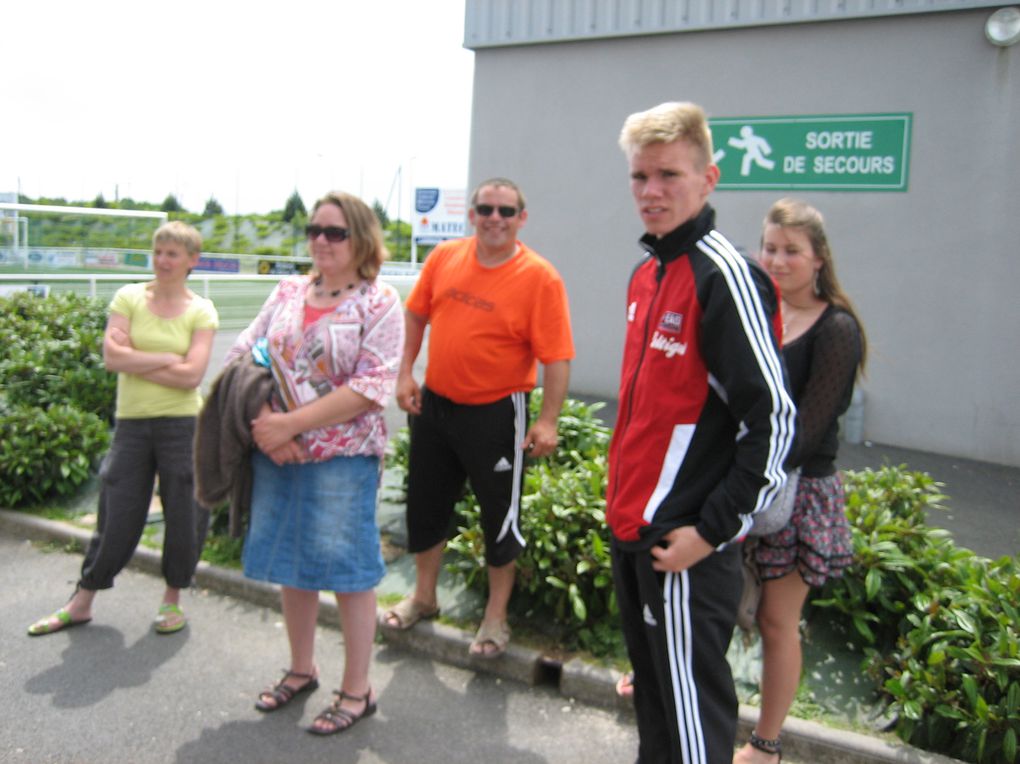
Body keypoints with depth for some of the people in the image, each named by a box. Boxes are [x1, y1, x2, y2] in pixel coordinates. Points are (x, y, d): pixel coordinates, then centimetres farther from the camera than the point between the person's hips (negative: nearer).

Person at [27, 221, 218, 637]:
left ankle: (173, 599, 26)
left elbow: (191, 375, -13)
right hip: (131, 423, 1)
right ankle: (81, 603, 26)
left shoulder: (201, 311, 0)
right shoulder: (128, 298, 4)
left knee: (183, 515, 6)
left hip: (181, 424, -1)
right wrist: (167, 358, -11)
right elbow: (112, 356, -9)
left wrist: (135, 362, -11)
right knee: (117, 518, 8)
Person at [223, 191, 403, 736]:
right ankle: (301, 670, 36)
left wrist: (291, 423, -19)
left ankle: (357, 691, 20)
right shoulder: (287, 292, 9)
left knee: (348, 570, 3)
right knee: (290, 563, 16)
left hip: (342, 459, -5)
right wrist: (262, 419, -11)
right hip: (276, 455, 6)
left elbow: (372, 387, -16)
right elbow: (241, 355, 7)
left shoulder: (379, 303, -7)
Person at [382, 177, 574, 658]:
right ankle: (423, 597, 41)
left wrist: (548, 420, -23)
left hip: (495, 413, -5)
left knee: (499, 513, 8)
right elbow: (416, 314, 11)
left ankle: (496, 617, 28)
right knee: (425, 501, 18)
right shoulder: (445, 257, -1)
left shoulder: (539, 277, -15)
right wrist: (406, 373, 4)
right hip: (434, 402, 5)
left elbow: (556, 357, -17)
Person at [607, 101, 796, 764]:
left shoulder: (723, 275, -17)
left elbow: (774, 419, -20)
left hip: (685, 542, -8)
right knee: (654, 691, 23)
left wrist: (711, 531, -19)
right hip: (632, 528, 9)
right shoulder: (647, 272, 9)